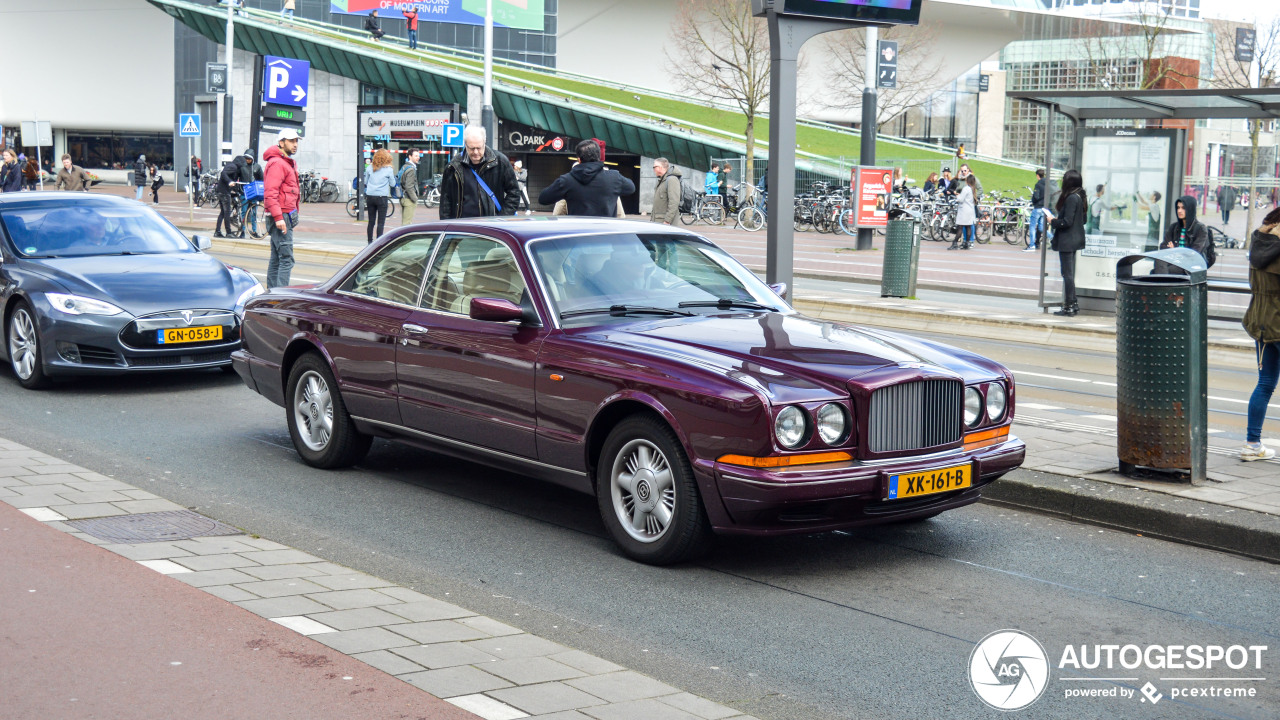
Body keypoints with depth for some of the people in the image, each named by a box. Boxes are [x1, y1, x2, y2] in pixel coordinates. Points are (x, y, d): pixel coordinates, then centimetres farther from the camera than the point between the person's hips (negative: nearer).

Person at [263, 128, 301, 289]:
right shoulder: (277, 163, -13)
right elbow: (270, 193, -22)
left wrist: (293, 214, 23)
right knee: (286, 259, -14)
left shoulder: (289, 163, 21)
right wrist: (278, 217, -27)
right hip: (282, 216, -11)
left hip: (285, 217, 11)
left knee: (276, 258, 15)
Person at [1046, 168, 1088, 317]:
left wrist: (1053, 221, -5)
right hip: (1076, 239, 10)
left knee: (1067, 274, -6)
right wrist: (1057, 218, 16)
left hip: (1067, 241, -10)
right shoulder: (1081, 197, 11)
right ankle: (1073, 304, 21)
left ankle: (1069, 307, -4)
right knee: (1070, 273, 17)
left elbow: (1067, 222, -22)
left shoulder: (1071, 198, -18)